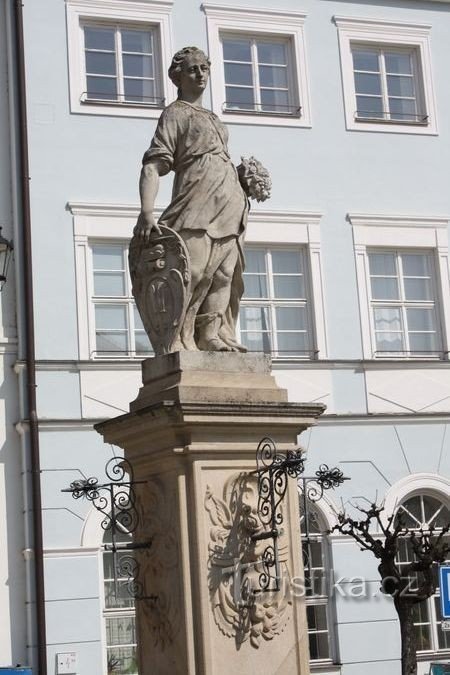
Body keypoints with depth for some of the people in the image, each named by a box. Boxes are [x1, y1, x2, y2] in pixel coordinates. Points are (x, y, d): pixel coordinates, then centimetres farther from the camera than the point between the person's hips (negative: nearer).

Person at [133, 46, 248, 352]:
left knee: (224, 276, 1)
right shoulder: (176, 113, 6)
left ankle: (213, 336, 2)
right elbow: (153, 165, -6)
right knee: (191, 272, -15)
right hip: (198, 206, -8)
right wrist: (146, 212, -20)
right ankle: (179, 339, -15)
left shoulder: (212, 118, 29)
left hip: (231, 208, 8)